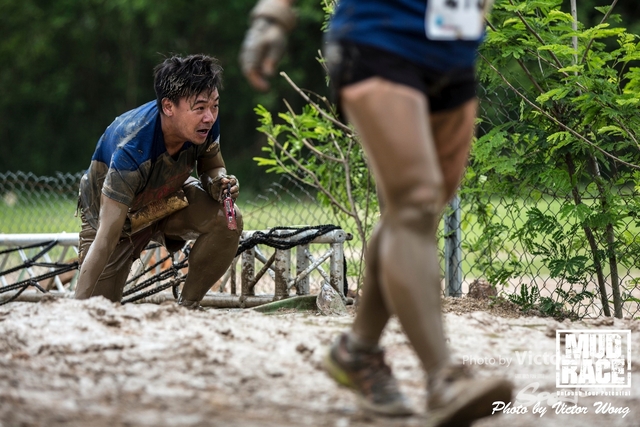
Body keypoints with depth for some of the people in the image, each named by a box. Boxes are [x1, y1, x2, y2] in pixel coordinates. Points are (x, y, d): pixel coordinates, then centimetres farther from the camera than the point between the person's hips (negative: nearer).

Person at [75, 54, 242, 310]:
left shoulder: (205, 123, -26)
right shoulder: (131, 149, -42)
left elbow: (211, 167, -1)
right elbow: (105, 239, -42)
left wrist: (219, 184, -28)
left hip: (168, 198, 4)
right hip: (121, 213, -4)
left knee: (227, 220, -25)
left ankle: (187, 308, -8)